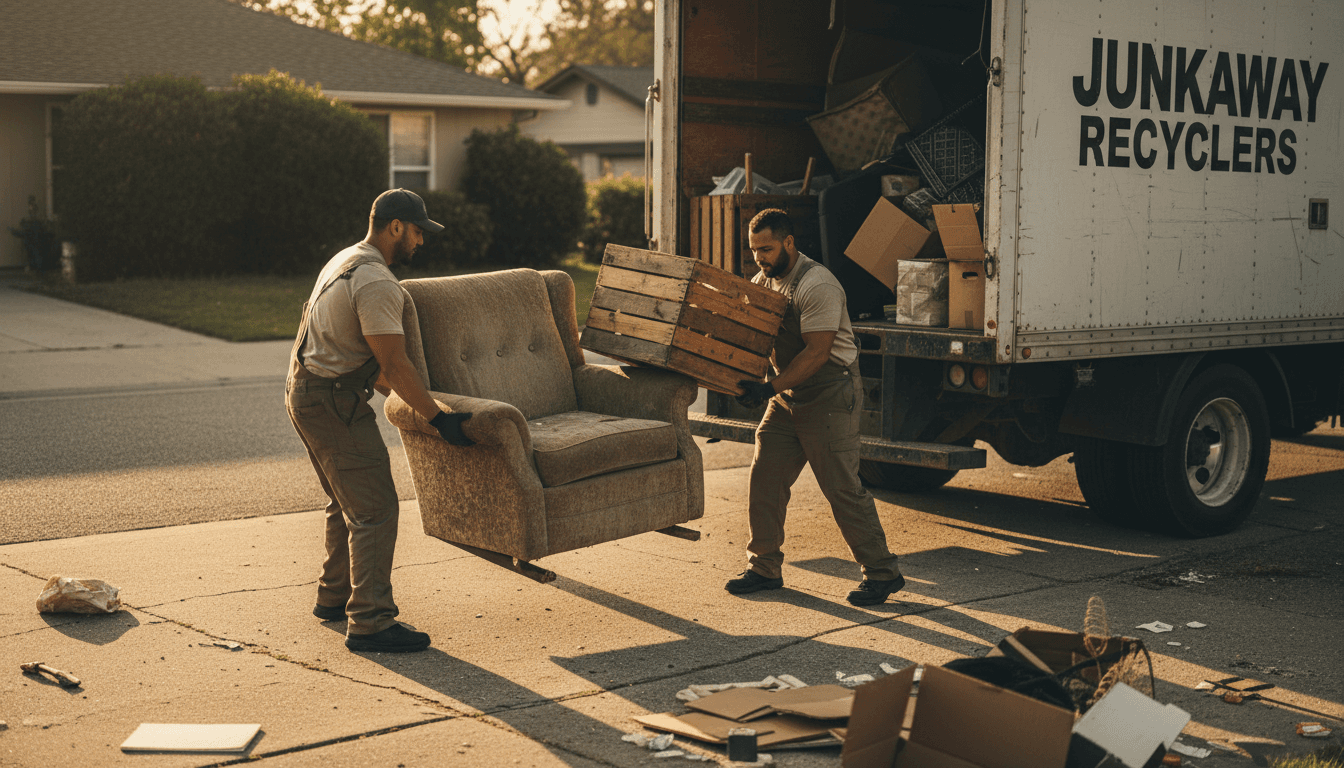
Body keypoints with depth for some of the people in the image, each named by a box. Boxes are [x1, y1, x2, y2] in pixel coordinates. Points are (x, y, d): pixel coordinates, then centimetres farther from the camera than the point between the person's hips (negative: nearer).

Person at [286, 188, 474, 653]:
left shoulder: (347, 261, 15)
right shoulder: (375, 283, -19)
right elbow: (394, 365, -22)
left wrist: (394, 390, 34)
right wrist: (439, 419, -18)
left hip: (305, 394, 11)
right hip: (333, 403, -11)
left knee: (349, 503, 22)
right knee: (375, 510, -11)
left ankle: (334, 597, 33)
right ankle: (369, 623, -12)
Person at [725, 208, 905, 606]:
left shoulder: (817, 285, -20)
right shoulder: (763, 281, 8)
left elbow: (817, 352, -24)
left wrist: (770, 389, -27)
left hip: (830, 396, -8)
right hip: (788, 395, 8)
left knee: (842, 487, -6)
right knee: (765, 476, 4)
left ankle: (883, 573, 5)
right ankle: (764, 568, 15)